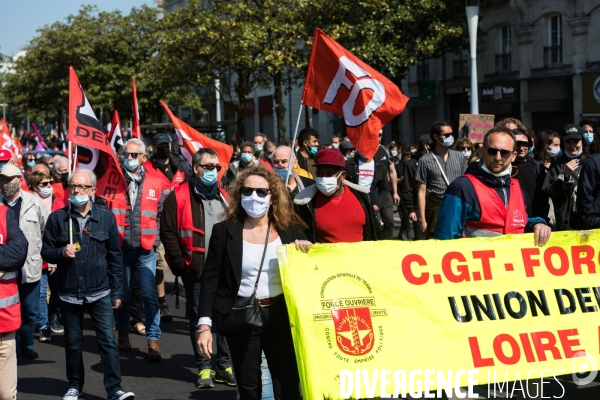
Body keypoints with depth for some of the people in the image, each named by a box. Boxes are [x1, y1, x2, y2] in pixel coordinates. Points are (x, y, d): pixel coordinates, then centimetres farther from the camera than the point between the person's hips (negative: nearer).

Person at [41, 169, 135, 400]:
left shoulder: (106, 218, 1)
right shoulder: (57, 218, 0)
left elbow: (115, 257, 5)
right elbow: (46, 251, 4)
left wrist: (117, 291, 3)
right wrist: (62, 252, -19)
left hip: (100, 292, -1)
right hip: (69, 293, 1)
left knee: (108, 340, -5)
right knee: (72, 342, 12)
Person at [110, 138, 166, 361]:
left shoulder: (155, 184, 5)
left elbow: (161, 215, 10)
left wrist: (156, 238, 3)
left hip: (145, 249, 0)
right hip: (120, 247, 0)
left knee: (149, 295, -6)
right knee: (122, 294, 11)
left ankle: (153, 340, -1)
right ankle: (123, 333, 29)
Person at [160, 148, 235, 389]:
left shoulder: (223, 196, 12)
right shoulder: (179, 196, -5)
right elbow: (168, 233, -6)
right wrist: (180, 265, -9)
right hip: (195, 270, -4)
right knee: (198, 319, 4)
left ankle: (225, 366, 16)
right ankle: (204, 368, 13)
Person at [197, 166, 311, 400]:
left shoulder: (290, 229, 2)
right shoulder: (224, 231, -1)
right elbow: (210, 279, -1)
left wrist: (306, 252, -14)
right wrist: (205, 324, -8)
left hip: (281, 316, 1)